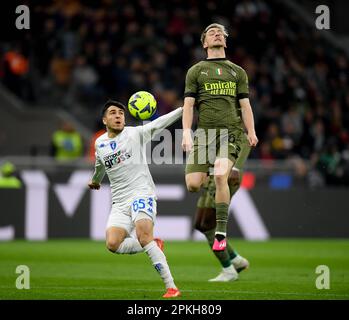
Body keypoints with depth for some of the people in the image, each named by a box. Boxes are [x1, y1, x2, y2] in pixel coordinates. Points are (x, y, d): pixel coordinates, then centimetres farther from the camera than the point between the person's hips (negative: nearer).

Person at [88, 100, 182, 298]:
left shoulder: (135, 134, 1)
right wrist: (96, 179, 56)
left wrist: (183, 109, -27)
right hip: (120, 202, 5)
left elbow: (158, 124, -14)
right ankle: (153, 247, 8)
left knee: (144, 236, -28)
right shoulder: (100, 144, 14)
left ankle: (171, 287, -28)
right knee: (113, 244, -18)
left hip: (142, 193, -5)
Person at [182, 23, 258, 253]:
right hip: (205, 131, 1)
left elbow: (245, 104, 13)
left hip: (231, 131, -1)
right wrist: (186, 133, -4)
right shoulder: (196, 71, 15)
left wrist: (251, 132, -1)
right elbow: (188, 104, 9)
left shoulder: (238, 72, 18)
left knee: (220, 176, -24)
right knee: (193, 184, -12)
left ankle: (221, 233, -15)